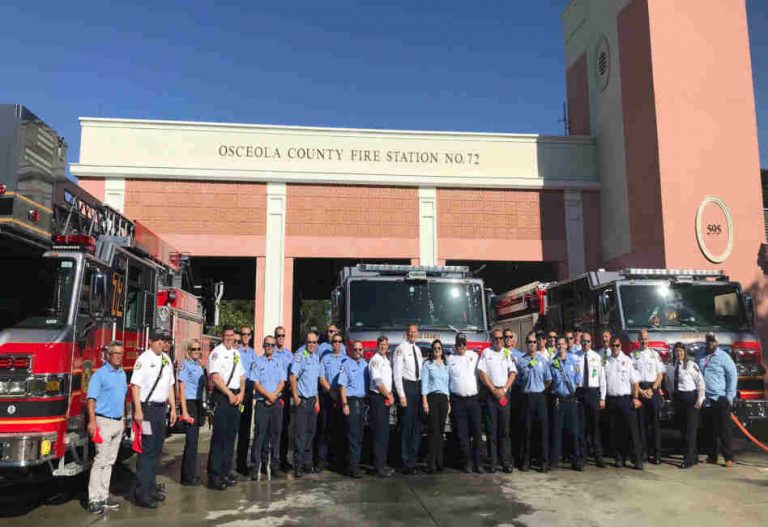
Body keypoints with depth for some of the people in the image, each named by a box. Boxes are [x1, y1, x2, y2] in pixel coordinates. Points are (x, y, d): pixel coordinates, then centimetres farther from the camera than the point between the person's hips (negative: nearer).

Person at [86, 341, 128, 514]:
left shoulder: (122, 374, 13)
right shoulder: (100, 374, -9)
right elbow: (91, 399, -14)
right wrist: (92, 421, -22)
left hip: (118, 422, 7)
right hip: (104, 422, -7)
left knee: (109, 461, 10)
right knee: (101, 461, -8)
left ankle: (104, 496, 17)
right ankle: (94, 499, -3)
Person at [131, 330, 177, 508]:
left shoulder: (167, 360, 12)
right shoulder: (143, 359, -10)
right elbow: (135, 385, -14)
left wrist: (173, 408, 14)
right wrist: (138, 410, -20)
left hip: (161, 408, 7)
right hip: (147, 408, -7)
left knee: (157, 450, 12)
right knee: (146, 450, -5)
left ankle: (151, 486, 23)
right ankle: (142, 493, 1)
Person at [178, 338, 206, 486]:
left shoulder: (199, 366, 14)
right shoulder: (185, 365, -8)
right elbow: (182, 389, -12)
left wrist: (203, 408, 15)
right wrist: (184, 412, -17)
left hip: (198, 404, 7)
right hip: (189, 403, -7)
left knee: (194, 440, 12)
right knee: (191, 440, -6)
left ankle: (188, 474, 21)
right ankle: (188, 478, 1)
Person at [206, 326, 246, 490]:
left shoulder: (236, 353, 17)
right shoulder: (217, 352, -6)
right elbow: (215, 378, -14)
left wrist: (241, 394, 4)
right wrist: (230, 395, -12)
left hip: (235, 398, 7)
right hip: (222, 398, -7)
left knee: (231, 436, 10)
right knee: (219, 437, -6)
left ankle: (226, 471, 19)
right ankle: (214, 475, 0)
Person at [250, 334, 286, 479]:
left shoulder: (279, 362, 12)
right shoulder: (257, 362, 2)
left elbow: (282, 383, 6)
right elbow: (256, 383, -5)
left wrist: (274, 396, -9)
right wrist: (268, 395, -13)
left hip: (276, 403, 3)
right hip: (262, 402, -3)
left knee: (275, 434, 6)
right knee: (260, 434, -5)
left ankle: (274, 465, 13)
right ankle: (255, 467, -1)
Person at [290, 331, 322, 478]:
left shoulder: (316, 358, 13)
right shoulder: (300, 356, -10)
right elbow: (293, 376, -16)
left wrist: (317, 399, 17)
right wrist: (295, 396, -20)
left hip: (312, 400, 7)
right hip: (301, 400, -7)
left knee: (310, 432, 13)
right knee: (300, 433, -6)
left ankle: (307, 463, 23)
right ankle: (298, 466, 0)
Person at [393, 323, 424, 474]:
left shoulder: (417, 349, 16)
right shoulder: (401, 348, -7)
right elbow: (397, 373, -12)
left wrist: (423, 392, 10)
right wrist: (402, 395, -16)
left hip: (418, 386, 7)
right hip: (406, 385, -7)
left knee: (417, 424, 10)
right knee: (406, 424, -6)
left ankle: (413, 460, 20)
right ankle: (406, 463, 3)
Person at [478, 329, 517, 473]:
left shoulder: (508, 353, 12)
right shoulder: (486, 352, 6)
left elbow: (513, 373, 7)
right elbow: (482, 373, -1)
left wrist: (504, 389, -5)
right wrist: (494, 390, -7)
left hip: (504, 394, 2)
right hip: (490, 393, -2)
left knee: (505, 429, 2)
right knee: (492, 428, 0)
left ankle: (506, 462, 5)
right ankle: (493, 462, 5)